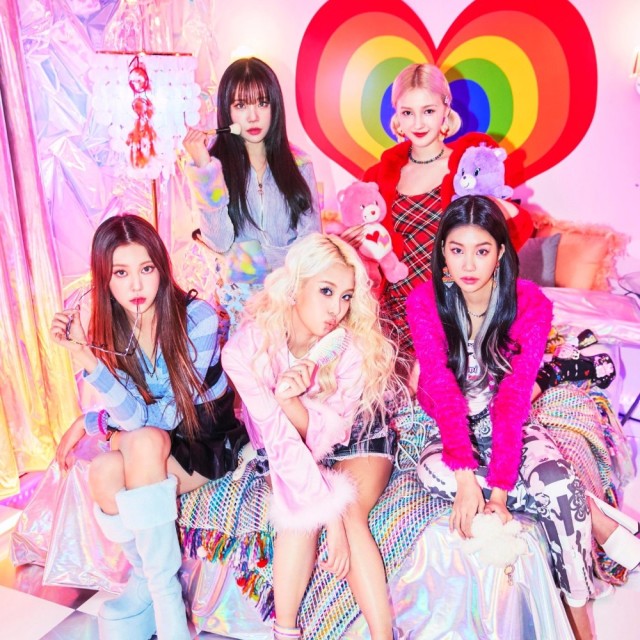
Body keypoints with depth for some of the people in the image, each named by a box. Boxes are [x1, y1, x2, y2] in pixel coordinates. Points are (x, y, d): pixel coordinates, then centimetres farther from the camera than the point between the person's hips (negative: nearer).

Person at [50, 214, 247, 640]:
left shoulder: (196, 317, -21)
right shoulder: (109, 329, -8)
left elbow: (171, 415, -22)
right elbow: (135, 415, -17)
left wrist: (89, 421, -19)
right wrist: (85, 356, -28)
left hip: (208, 442, -4)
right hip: (151, 445, 4)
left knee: (143, 442, -33)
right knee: (104, 472, -27)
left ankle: (159, 586, -18)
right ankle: (147, 576, -2)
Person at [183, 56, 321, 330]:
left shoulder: (298, 163, 4)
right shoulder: (213, 163, 1)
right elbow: (220, 242, -9)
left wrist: (248, 257, -7)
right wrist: (205, 169, -13)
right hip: (240, 296, -1)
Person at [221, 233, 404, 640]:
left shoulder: (356, 347, -26)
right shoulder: (247, 349, -28)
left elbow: (322, 439, -24)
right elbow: (283, 441, -28)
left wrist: (290, 400, -43)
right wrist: (329, 513, -33)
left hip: (355, 441, 0)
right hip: (289, 453, 0)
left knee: (351, 516, -27)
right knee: (301, 515, -27)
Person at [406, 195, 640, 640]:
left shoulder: (530, 304, -18)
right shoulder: (424, 302, -17)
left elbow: (513, 398, -24)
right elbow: (441, 390, -24)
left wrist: (500, 490, -31)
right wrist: (466, 477, -34)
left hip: (510, 424, -1)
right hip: (452, 426, 2)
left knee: (559, 483, -30)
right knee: (432, 472, -31)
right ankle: (589, 515, -16)